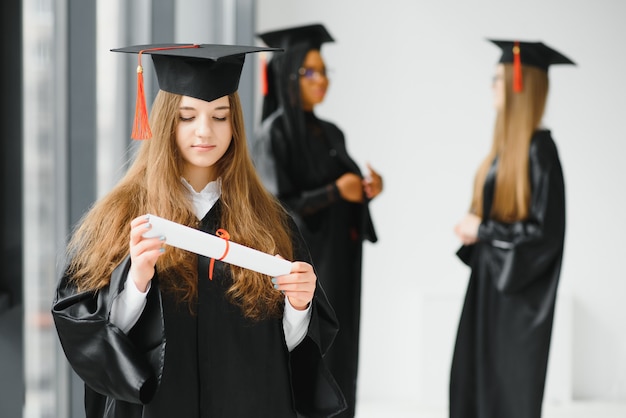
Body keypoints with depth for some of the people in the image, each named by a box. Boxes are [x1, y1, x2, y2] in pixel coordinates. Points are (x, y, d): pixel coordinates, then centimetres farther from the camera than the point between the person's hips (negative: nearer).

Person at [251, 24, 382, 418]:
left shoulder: (331, 134, 13)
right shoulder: (273, 134, -10)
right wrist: (335, 192, -22)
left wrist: (365, 193, -3)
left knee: (335, 368, 7)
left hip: (336, 268, 7)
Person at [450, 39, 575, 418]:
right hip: (492, 279, 9)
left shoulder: (538, 149, -17)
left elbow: (545, 230, -20)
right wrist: (473, 227, 2)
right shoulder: (508, 145, 10)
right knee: (473, 383, 12)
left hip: (519, 289, -9)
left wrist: (482, 232, -13)